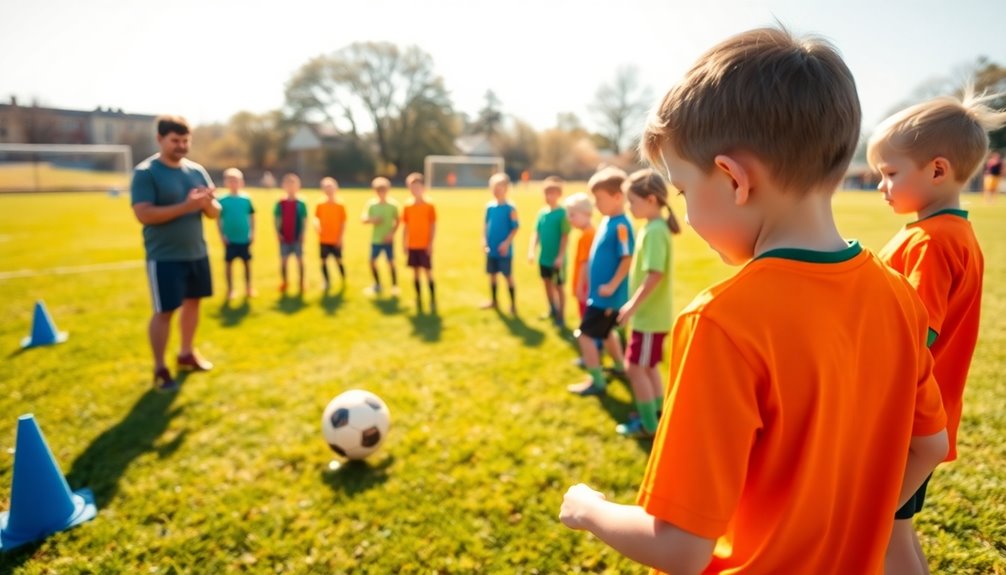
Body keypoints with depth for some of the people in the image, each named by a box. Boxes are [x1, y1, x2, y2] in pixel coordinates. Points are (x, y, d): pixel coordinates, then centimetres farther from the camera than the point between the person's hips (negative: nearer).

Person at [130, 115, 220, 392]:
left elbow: (215, 212, 8)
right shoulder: (145, 172, -10)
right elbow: (143, 214, -20)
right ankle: (160, 369, 11)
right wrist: (186, 206, -27)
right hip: (164, 256, -6)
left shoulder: (196, 170, 8)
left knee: (193, 302, 15)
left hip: (196, 253, 6)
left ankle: (187, 354, 33)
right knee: (164, 310, -2)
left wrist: (207, 203, -15)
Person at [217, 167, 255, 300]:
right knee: (228, 263, 6)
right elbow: (218, 219, 0)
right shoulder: (223, 201, -4)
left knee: (247, 262, 10)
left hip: (244, 238, 1)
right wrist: (222, 235, -6)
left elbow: (251, 217, 5)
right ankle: (230, 290, 17)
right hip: (230, 239, -1)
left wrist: (252, 233, 0)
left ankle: (248, 288, 23)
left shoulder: (246, 199, -1)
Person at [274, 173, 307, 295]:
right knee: (283, 260, 6)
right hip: (284, 237, 2)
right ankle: (284, 283, 20)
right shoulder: (280, 204, 3)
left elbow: (304, 220, -2)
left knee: (300, 260, 3)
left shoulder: (301, 204, -2)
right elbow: (277, 219, 5)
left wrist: (302, 234, -10)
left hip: (297, 237, -2)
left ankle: (301, 285, 12)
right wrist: (278, 233, -5)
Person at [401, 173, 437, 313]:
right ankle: (419, 300, 16)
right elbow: (405, 227, 10)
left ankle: (433, 300, 5)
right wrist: (404, 244, 6)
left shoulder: (429, 206, -5)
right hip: (412, 246, 4)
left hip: (425, 245, -4)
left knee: (427, 272, -3)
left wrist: (431, 244, -11)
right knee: (415, 272, 8)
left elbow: (433, 226, -5)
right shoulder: (408, 207, 6)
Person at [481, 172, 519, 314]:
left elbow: (515, 228, -10)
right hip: (491, 249, 5)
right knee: (492, 275, 14)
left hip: (504, 250, -5)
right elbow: (486, 226, 11)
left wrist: (507, 243, -19)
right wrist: (484, 241, 0)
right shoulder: (489, 206, 5)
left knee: (508, 276, 3)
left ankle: (513, 304, 14)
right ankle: (494, 301, 30)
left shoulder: (510, 208, -10)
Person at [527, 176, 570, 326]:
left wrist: (560, 256, -19)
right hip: (543, 257, 6)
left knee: (558, 286, 5)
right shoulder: (542, 212, 3)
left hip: (556, 258, -6)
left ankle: (561, 316, 18)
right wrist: (532, 250, -3)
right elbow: (536, 233, 7)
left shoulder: (562, 213, -15)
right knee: (547, 283, 19)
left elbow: (565, 236, -16)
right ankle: (552, 310, 38)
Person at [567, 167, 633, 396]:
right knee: (605, 331, 26)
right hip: (600, 292, 10)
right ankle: (620, 366, 45)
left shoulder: (620, 225, -21)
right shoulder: (607, 221, 8)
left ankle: (597, 381, 9)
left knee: (585, 334, -3)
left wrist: (612, 285, -24)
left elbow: (628, 259, -24)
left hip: (606, 294, -10)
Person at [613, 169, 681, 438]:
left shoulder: (654, 231, -20)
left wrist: (633, 305, -21)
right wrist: (635, 304, 17)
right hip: (651, 313, 10)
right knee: (648, 367, 19)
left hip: (649, 315, -10)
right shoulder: (655, 228, 9)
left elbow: (656, 274, -27)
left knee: (635, 368, 0)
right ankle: (656, 414, 33)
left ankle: (648, 424, 11)